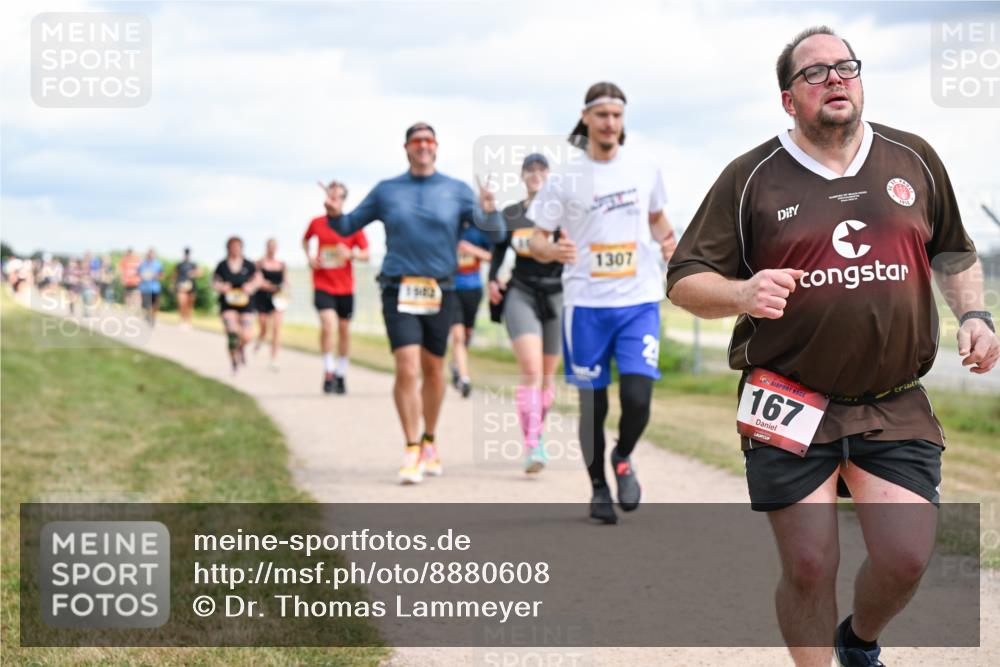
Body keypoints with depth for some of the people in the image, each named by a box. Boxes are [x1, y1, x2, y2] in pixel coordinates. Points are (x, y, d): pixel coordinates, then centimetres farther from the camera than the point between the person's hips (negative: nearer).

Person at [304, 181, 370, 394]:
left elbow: (366, 254, -2)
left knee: (344, 330, 10)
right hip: (322, 286, -1)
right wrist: (309, 257, 3)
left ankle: (341, 375, 26)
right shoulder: (316, 223, 0)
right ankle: (328, 373, -10)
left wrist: (351, 254, -22)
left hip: (345, 287, 1)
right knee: (328, 324, -21)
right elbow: (306, 239, 21)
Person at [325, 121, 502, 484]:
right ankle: (412, 451, -6)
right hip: (399, 291, -1)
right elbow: (348, 227, 12)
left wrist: (489, 211, -25)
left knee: (433, 370, 11)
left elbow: (494, 230, -3)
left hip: (440, 293, 1)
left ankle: (429, 443, 29)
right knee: (407, 370, -13)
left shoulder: (457, 191, 4)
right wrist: (334, 215, -10)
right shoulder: (386, 191, 7)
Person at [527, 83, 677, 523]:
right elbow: (536, 240, 1)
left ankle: (623, 459, 20)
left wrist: (667, 242, 2)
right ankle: (598, 487, 25)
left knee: (637, 397, -11)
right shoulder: (566, 178, -2)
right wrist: (553, 250, -21)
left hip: (639, 302, 1)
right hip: (586, 304, -1)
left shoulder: (645, 172, 5)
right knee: (592, 404, 4)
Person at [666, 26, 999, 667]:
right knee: (808, 568, -3)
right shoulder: (751, 178, 0)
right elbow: (685, 280, 0)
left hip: (896, 407, 2)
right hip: (792, 408, -2)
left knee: (908, 558, -4)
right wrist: (742, 294, -21)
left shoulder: (914, 159, 8)